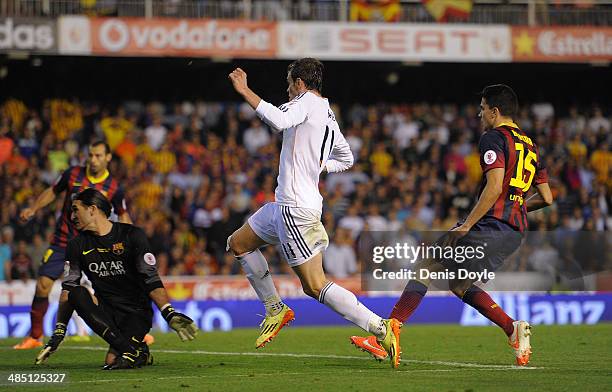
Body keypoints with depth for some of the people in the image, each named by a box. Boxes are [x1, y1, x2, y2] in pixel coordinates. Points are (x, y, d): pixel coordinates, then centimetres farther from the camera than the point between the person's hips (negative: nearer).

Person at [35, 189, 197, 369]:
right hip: (106, 310, 5)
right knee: (77, 294, -29)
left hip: (137, 311, -5)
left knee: (114, 361, -30)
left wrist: (170, 315, -23)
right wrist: (58, 333, -2)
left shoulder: (132, 235, -6)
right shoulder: (77, 245, 6)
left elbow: (151, 280, -10)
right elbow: (67, 289, 6)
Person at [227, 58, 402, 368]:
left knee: (315, 286, -10)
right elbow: (346, 159, 28)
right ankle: (275, 310, 23)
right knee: (238, 243, 21)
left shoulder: (307, 102, -11)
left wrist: (244, 91, -27)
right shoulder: (328, 116, 15)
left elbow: (279, 121, -33)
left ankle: (381, 328, -14)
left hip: (296, 209, -10)